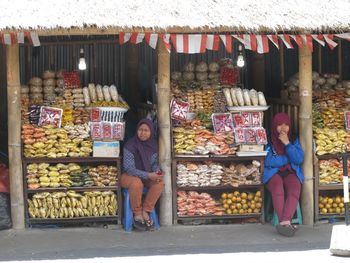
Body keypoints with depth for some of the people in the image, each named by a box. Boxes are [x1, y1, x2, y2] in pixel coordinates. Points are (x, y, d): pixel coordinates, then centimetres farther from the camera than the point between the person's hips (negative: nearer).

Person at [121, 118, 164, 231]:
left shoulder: (153, 145, -3)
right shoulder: (130, 145, -20)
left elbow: (154, 163, 9)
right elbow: (129, 169, -23)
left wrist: (157, 172, -16)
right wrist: (148, 175, -32)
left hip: (147, 176, 5)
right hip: (129, 176, -5)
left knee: (160, 182, -24)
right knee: (137, 183, -38)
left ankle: (145, 212, -14)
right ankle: (137, 214, -18)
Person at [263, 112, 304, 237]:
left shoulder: (294, 140, 14)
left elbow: (299, 160, 0)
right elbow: (268, 161, -6)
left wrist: (287, 144, -7)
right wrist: (288, 158, -1)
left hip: (291, 172, 2)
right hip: (273, 173, -2)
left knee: (294, 189, -33)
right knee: (277, 187, -37)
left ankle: (285, 222, -51)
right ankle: (286, 223, -49)